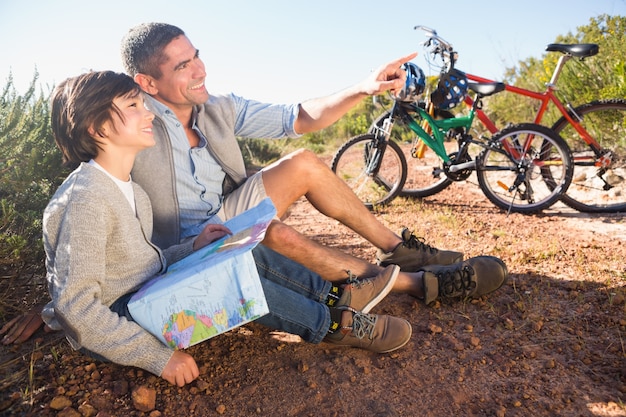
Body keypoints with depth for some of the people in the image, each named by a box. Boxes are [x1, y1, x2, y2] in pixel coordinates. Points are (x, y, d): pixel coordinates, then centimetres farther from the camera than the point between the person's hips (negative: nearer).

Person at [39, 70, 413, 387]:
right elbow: (75, 308, -26)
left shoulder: (131, 192, 6)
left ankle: (336, 297, 3)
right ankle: (337, 326, -8)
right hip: (112, 331, -9)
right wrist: (157, 356, -26)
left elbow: (143, 261, 11)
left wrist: (193, 246, -5)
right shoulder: (85, 201, -23)